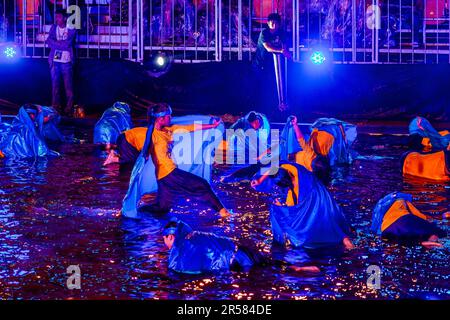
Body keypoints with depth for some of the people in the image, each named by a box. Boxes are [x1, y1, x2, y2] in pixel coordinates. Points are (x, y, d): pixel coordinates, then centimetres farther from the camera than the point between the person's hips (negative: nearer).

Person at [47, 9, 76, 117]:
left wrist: (54, 43, -6)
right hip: (55, 61, 2)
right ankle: (56, 109, 8)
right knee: (55, 86, 3)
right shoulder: (53, 28, 9)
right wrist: (62, 44, -13)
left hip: (66, 61, -2)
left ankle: (69, 109, 3)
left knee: (68, 86, -3)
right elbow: (50, 42, -2)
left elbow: (67, 43, -12)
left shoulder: (71, 29, 1)